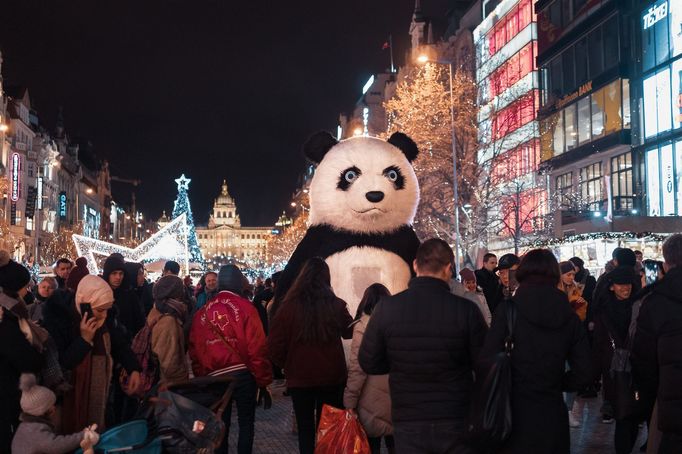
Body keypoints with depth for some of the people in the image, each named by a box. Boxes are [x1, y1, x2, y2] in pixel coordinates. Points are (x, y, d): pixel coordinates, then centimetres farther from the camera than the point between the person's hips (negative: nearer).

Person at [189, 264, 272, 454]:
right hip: (243, 374, -3)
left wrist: (201, 377, 15)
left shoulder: (203, 311, 5)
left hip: (214, 377, 3)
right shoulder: (244, 306, -7)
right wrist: (263, 379, -4)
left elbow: (195, 348, 5)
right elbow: (257, 347, -12)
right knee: (246, 423, 10)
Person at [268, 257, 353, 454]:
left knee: (305, 428, 10)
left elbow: (275, 344, -9)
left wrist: (284, 364, 10)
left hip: (300, 378, -1)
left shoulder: (289, 306, -12)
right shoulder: (336, 305, -8)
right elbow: (350, 333, 11)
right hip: (332, 377, 1)